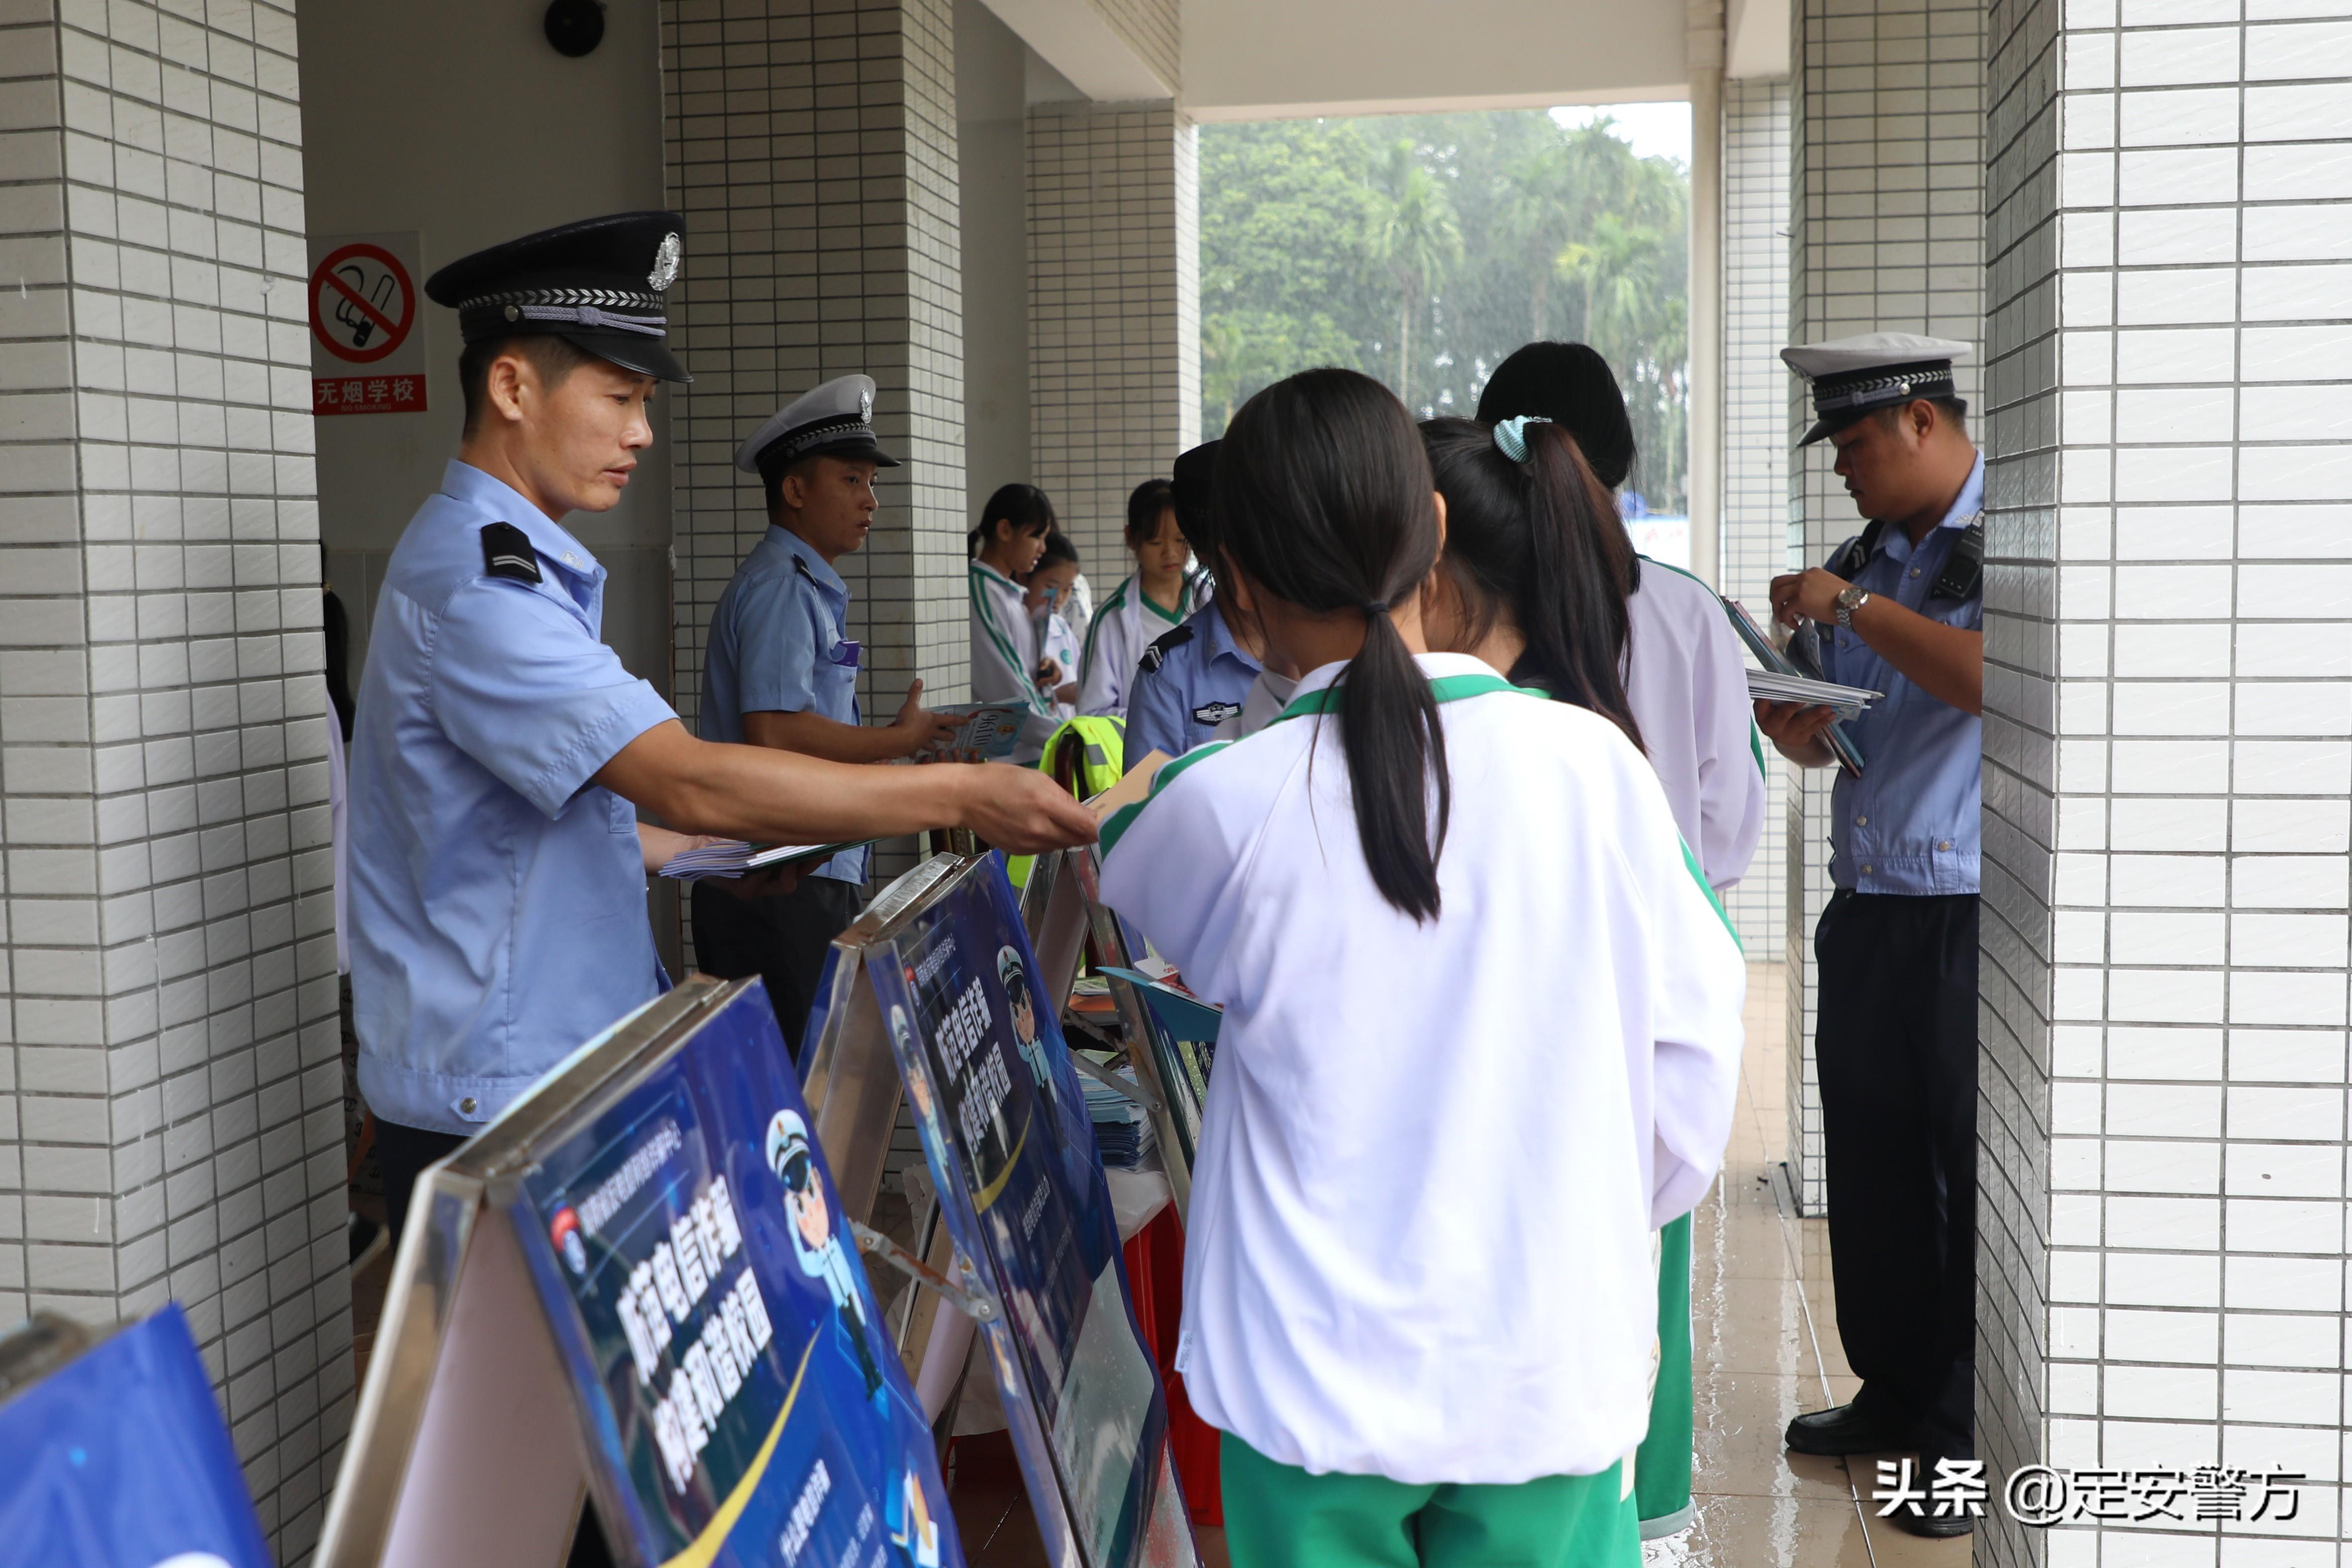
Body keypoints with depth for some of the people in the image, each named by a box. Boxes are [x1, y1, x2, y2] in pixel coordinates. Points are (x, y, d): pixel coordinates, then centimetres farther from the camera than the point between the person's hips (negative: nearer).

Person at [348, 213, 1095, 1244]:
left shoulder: (516, 566, 16)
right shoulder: (473, 580, -20)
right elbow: (687, 781, -29)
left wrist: (721, 856, 14)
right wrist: (956, 795, -30)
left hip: (564, 1075, 10)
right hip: (491, 1110, -10)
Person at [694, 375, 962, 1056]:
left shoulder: (812, 589, 20)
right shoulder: (780, 588, -12)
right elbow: (774, 734, -22)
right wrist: (902, 740, -13)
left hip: (812, 877, 10)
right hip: (780, 888, -10)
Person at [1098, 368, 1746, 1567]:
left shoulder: (1223, 804, -13)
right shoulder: (1594, 763, -11)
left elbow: (1123, 889, 10)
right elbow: (1695, 1036, -2)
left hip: (1315, 1385, -1)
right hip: (1550, 1375, 1)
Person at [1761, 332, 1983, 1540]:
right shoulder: (1863, 559, 13)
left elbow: (1996, 679, -26)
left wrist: (1853, 606, -18)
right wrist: (1781, 713, -3)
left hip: (1977, 913, -7)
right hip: (1869, 905, 7)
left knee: (1976, 1171, 1)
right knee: (1869, 1161, 13)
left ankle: (1971, 1443, 13)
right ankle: (1897, 1395, 29)